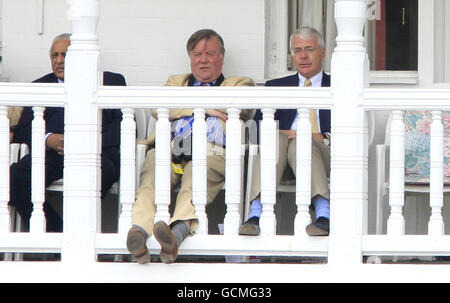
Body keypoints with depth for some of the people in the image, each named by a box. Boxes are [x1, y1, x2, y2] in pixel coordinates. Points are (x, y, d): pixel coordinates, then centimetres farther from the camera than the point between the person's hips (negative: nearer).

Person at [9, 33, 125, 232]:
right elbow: (23, 129, 16)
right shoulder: (40, 86, 28)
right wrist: (48, 139, -7)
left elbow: (123, 126, 7)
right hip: (51, 154, 3)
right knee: (16, 176, -29)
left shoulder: (111, 81, 21)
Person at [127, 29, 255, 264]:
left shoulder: (239, 84, 30)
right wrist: (205, 108, 5)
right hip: (171, 148, 2)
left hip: (212, 152, -2)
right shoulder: (176, 82, 38)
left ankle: (179, 230, -66)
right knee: (153, 160, -35)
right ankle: (139, 229, -58)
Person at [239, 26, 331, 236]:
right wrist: (279, 134, -9)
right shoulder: (276, 86, 27)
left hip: (322, 152, -1)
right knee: (277, 138, -34)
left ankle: (324, 216, -57)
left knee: (299, 142, -36)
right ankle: (256, 214, -52)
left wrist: (323, 138, -12)